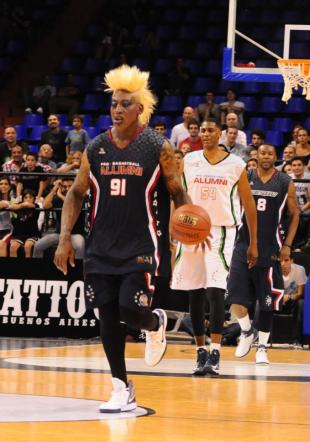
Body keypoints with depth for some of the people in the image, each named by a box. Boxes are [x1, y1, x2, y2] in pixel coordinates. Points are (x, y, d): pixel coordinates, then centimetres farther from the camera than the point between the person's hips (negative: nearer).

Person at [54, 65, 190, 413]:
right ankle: (122, 389, 13)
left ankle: (156, 324, 22)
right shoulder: (95, 149, 4)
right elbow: (76, 194, 11)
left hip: (141, 246, -4)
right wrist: (65, 237, 1)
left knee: (131, 310, -16)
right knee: (108, 316, 2)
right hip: (102, 247, 4)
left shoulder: (158, 148, -5)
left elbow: (177, 192, 2)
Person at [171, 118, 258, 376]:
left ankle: (215, 354, -19)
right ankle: (201, 352, 14)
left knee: (216, 291, -16)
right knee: (195, 294, 5)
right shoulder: (188, 161, 5)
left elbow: (249, 205, 7)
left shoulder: (235, 164, 1)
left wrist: (253, 243, 8)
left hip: (221, 231, -3)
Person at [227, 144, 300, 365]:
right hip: (244, 245, 1)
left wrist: (287, 244, -3)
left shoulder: (285, 183, 0)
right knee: (235, 296, -6)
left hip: (270, 249, -1)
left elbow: (295, 214, 6)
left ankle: (262, 346, 14)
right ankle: (246, 332, 20)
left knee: (267, 302, 3)